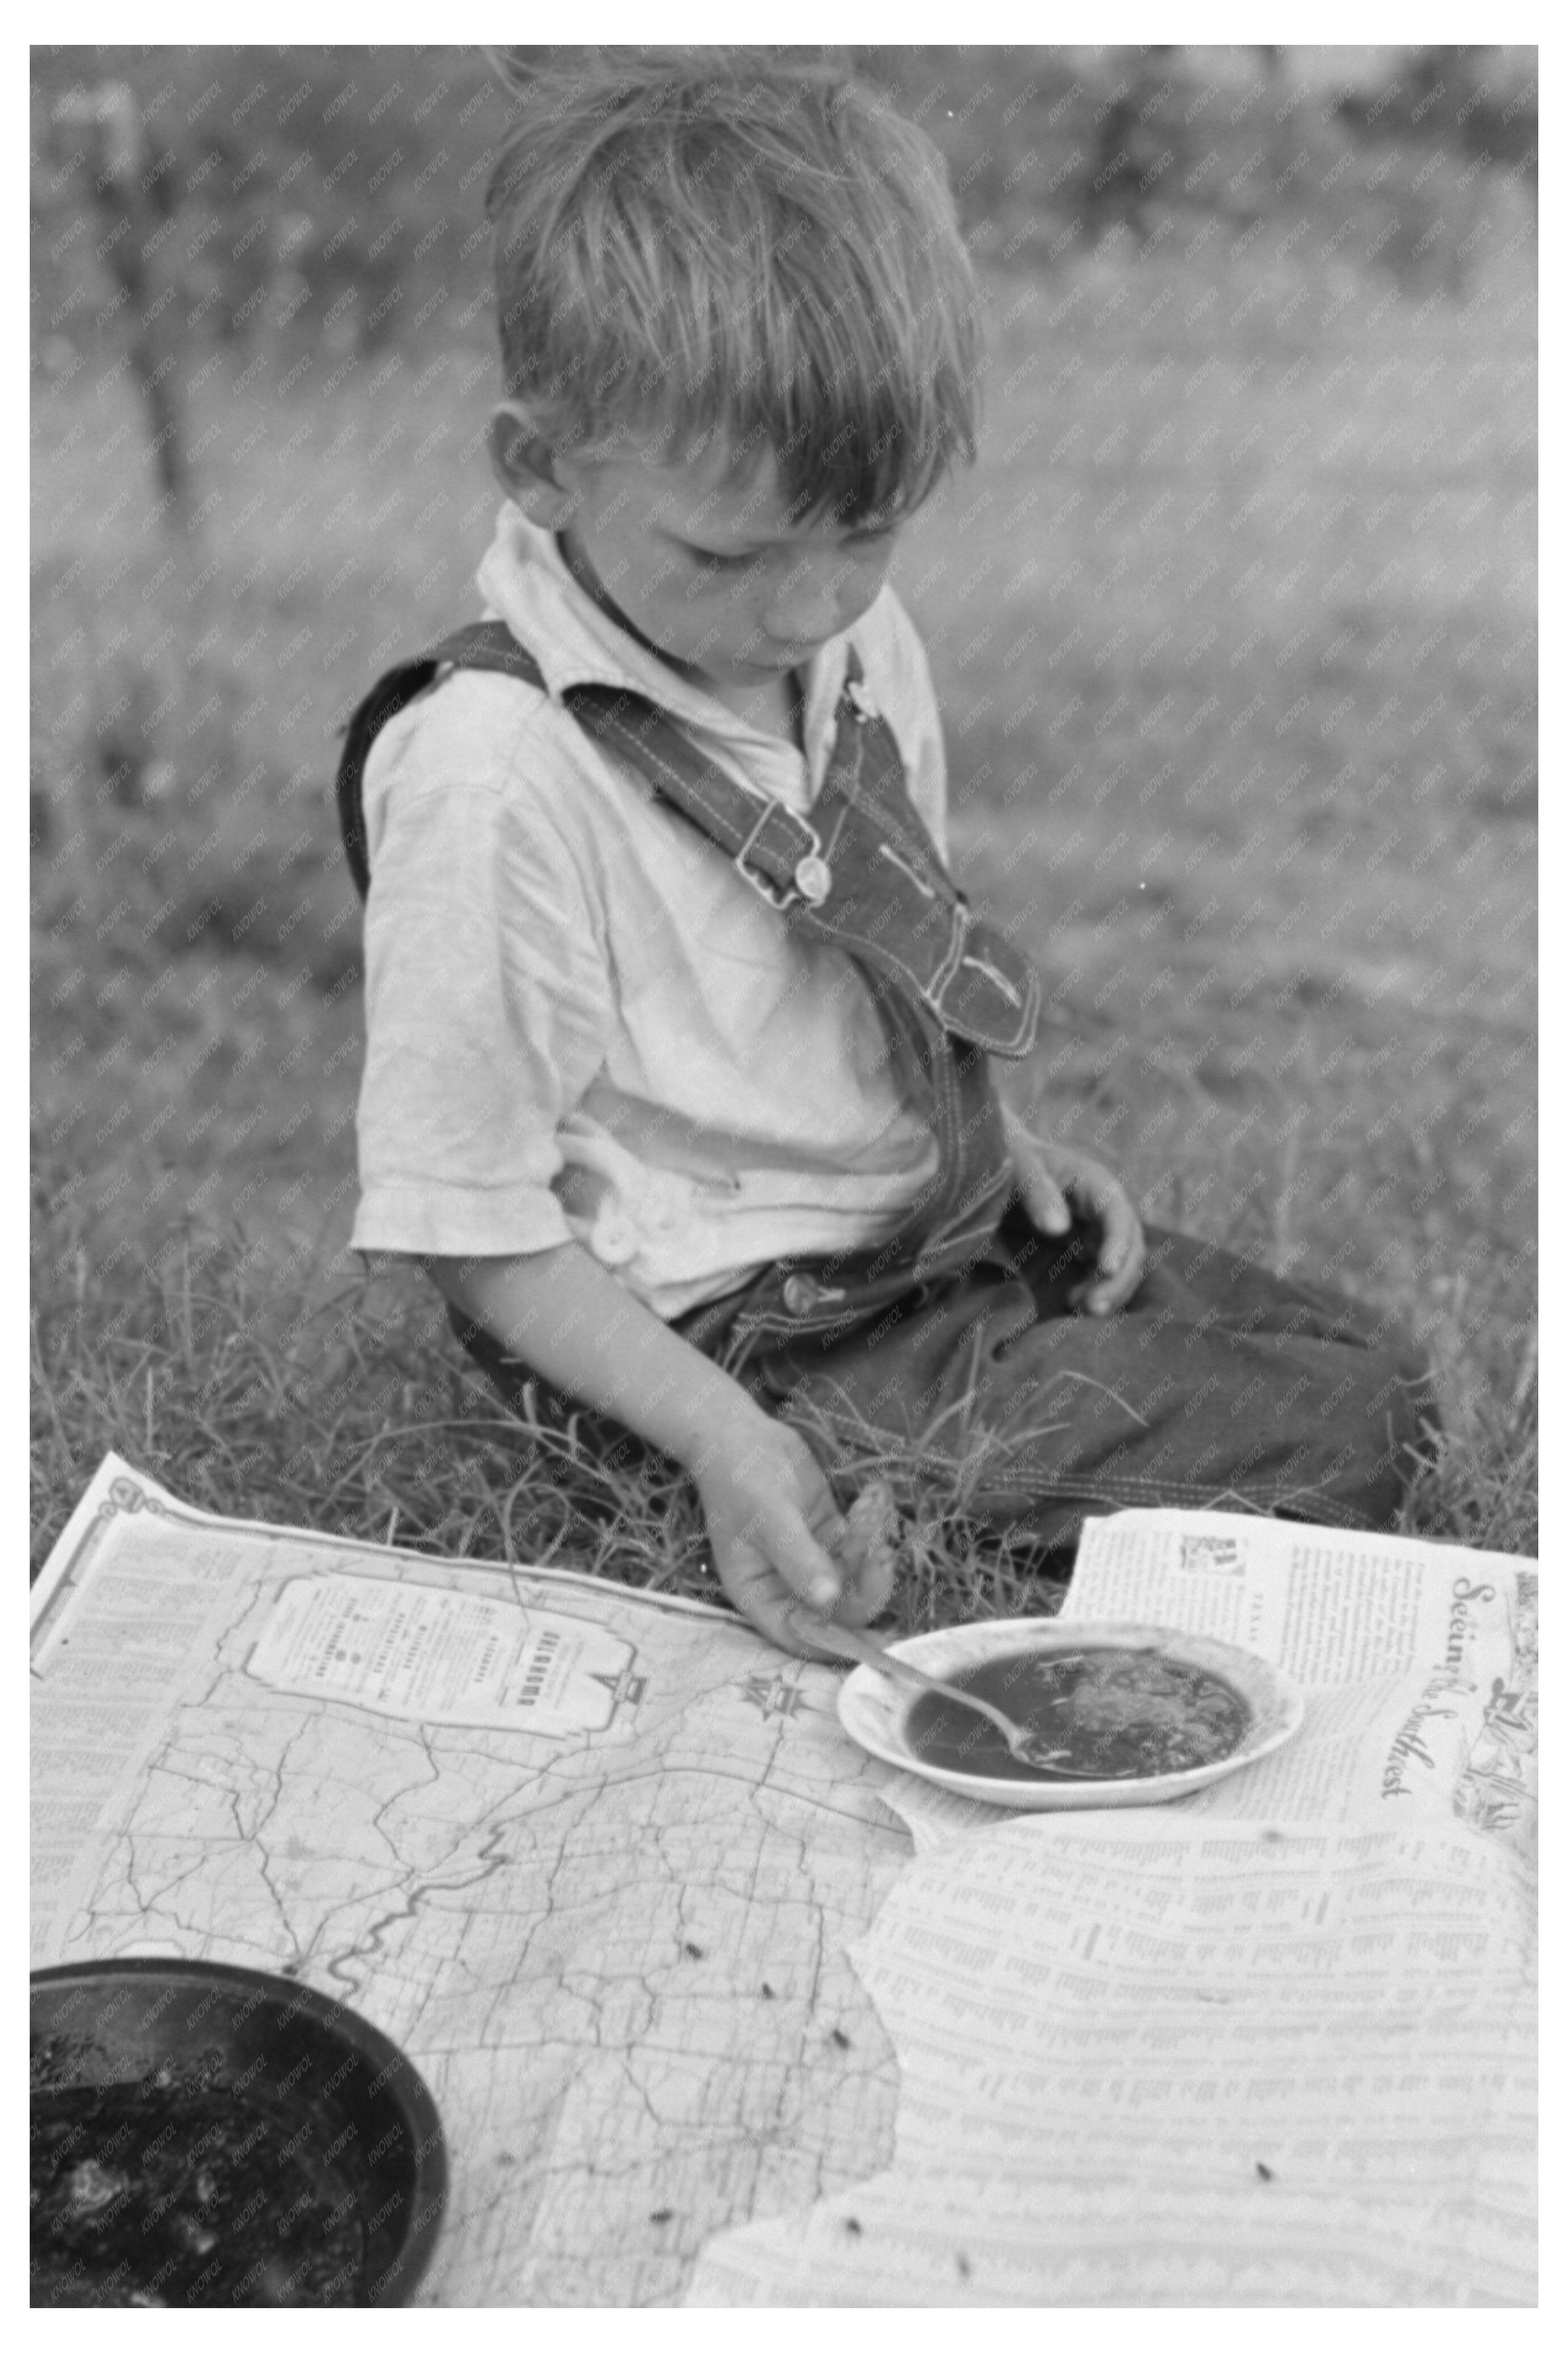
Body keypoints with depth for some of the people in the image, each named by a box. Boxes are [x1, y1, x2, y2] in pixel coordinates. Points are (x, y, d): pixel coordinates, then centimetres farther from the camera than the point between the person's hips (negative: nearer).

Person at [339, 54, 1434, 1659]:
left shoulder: (854, 638, 0)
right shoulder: (491, 779, -26)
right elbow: (471, 1225, -20)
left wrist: (998, 1139, 3)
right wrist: (719, 1441, -27)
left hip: (944, 1226, 8)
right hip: (759, 1339, -8)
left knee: (1366, 1382, 10)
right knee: (1320, 1460, -11)